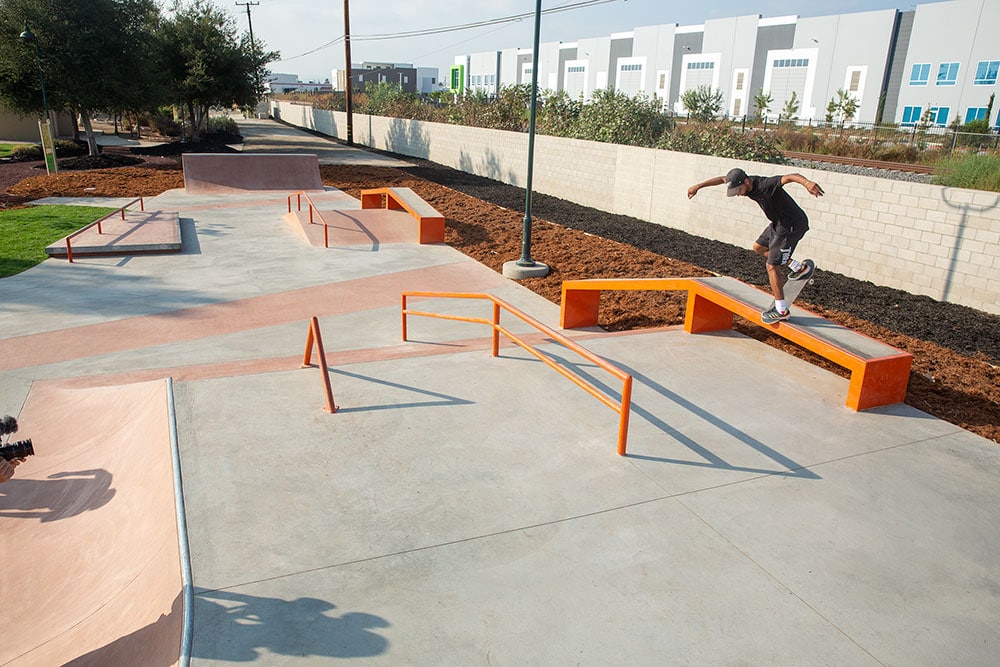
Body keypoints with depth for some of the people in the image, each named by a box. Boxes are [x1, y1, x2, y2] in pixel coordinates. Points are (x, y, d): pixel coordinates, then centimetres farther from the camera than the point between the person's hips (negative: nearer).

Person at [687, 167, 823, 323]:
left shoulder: (766, 184, -30)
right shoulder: (747, 182, -4)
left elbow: (791, 176, -45)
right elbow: (721, 179, 10)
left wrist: (807, 182, -66)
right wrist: (698, 186, 16)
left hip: (792, 225, -10)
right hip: (779, 222, 10)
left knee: (771, 266, -8)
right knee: (758, 248, 25)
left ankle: (781, 310, 2)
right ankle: (800, 268, 28)